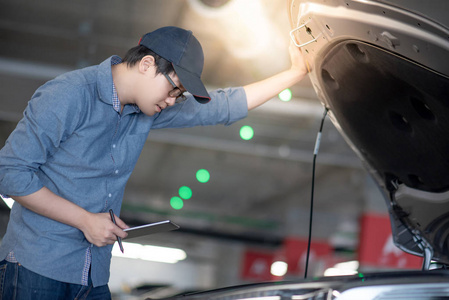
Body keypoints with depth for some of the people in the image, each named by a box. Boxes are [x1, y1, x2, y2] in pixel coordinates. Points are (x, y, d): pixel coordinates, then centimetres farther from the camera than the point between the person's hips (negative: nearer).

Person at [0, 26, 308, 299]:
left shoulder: (148, 111, 7)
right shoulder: (69, 95, -14)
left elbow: (223, 106, 16)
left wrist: (296, 72, 16)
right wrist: (85, 220, -16)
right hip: (37, 269, -6)